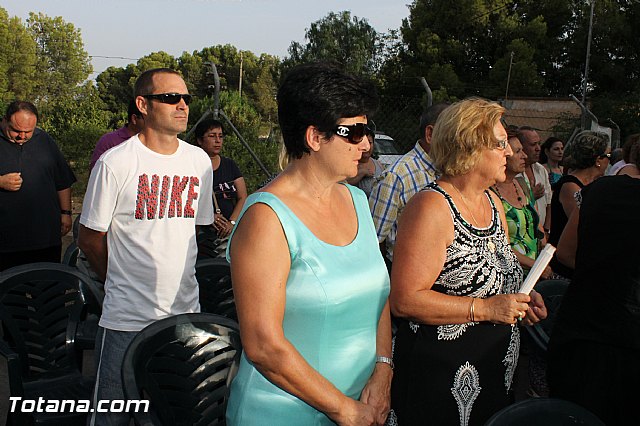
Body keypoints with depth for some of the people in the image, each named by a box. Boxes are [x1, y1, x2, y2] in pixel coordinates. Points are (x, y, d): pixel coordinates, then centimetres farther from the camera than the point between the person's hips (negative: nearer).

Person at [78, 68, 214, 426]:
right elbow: (90, 238, -1)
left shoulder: (199, 161, 5)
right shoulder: (115, 163, -10)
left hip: (186, 312, 5)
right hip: (127, 318, -4)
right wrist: (123, 280, 8)